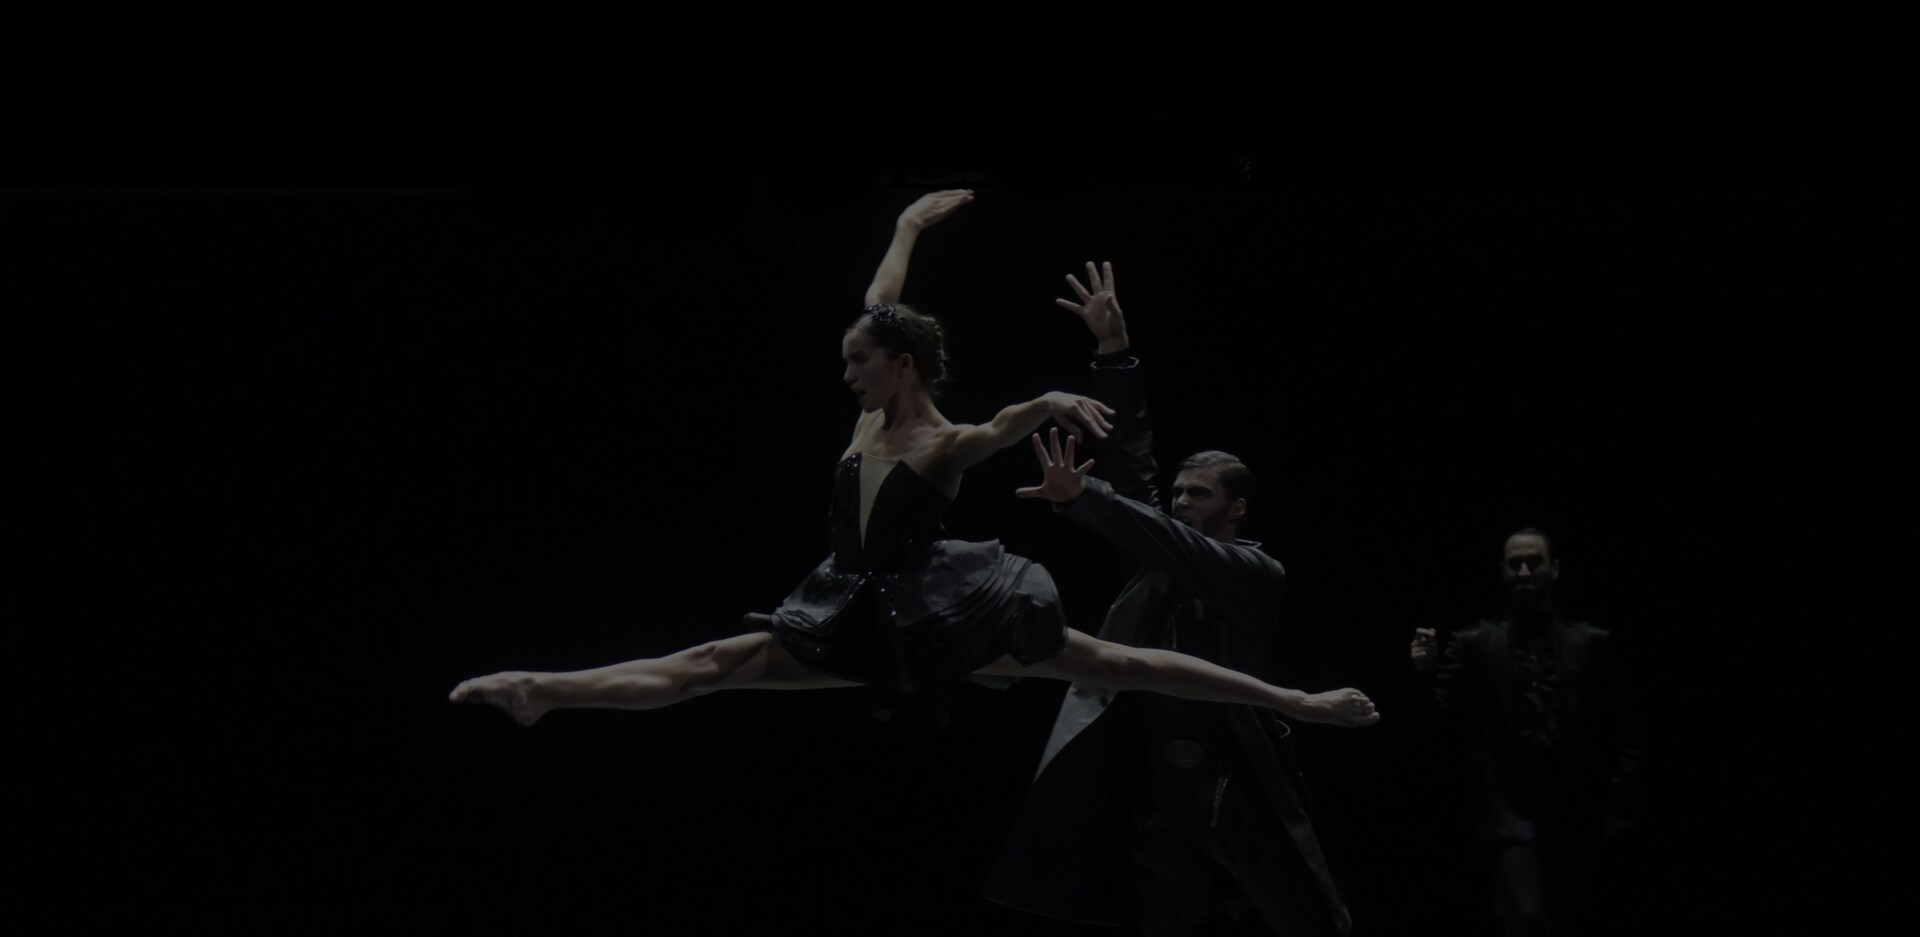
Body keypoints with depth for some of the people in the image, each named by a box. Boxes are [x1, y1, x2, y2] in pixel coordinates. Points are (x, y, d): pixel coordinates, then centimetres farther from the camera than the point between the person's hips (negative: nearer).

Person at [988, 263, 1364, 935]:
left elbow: (1180, 549, -19)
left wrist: (1081, 495, -31)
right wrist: (1114, 350, -2)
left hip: (1240, 795, -4)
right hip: (1157, 794, 4)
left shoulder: (1257, 574, -2)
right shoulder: (1164, 559, 12)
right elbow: (1133, 461, 5)